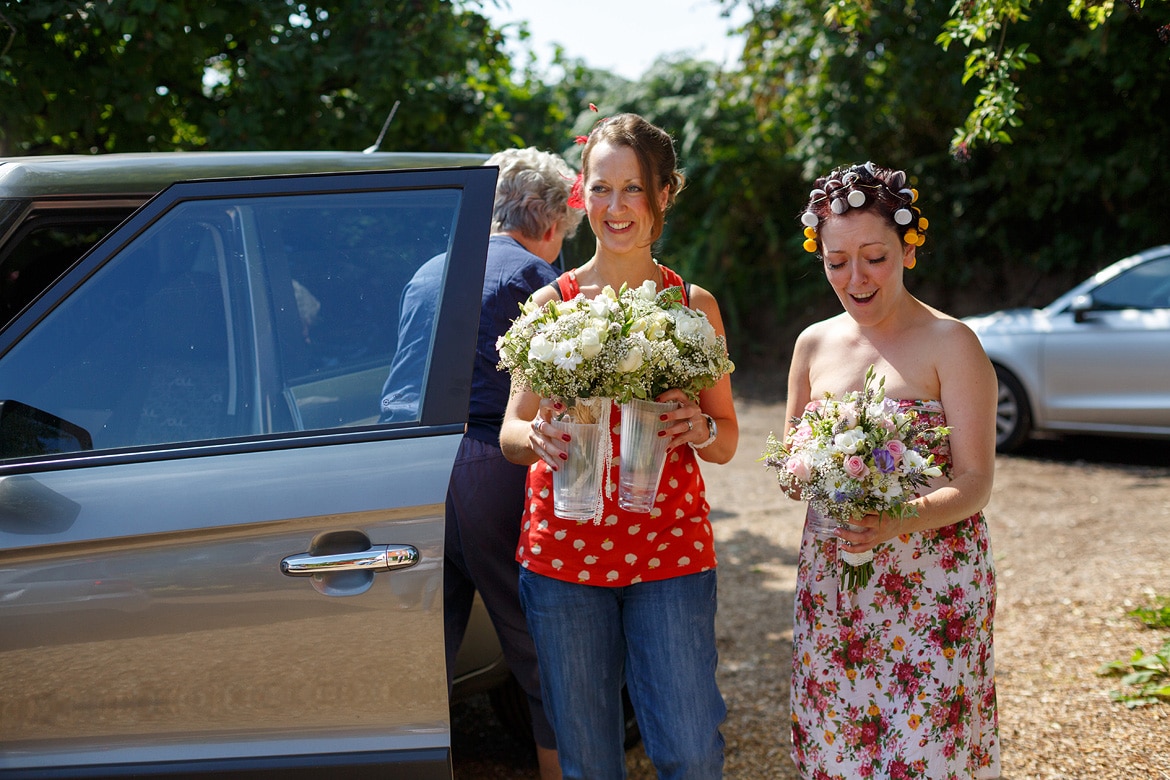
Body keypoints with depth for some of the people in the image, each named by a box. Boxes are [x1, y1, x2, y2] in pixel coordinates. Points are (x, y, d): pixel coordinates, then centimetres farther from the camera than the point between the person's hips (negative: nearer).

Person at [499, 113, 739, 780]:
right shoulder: (550, 304, 4)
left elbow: (727, 440, 9)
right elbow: (510, 434, 6)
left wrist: (700, 430, -13)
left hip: (671, 549, 0)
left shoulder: (693, 305, 6)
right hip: (564, 549, 0)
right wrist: (535, 436, -17)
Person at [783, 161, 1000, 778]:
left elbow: (976, 482, -10)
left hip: (933, 587, -4)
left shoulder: (950, 344, -6)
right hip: (830, 582, 4)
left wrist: (900, 520, -29)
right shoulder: (815, 344, 8)